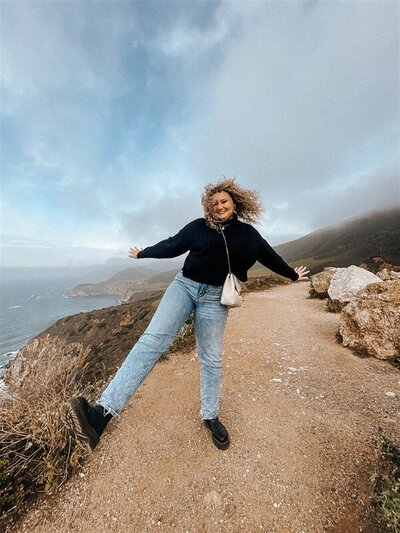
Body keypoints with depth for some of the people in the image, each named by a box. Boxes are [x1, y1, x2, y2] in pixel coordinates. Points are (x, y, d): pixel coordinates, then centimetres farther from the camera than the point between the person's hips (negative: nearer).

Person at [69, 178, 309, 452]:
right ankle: (104, 411, -12)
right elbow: (172, 246, 9)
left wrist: (293, 274, 32)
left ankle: (211, 416, 32)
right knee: (153, 339, -16)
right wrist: (143, 253, 16)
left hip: (215, 297, 1)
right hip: (185, 285, 0)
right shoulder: (199, 226, 4)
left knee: (211, 358, 9)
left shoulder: (248, 233, 8)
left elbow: (269, 256, 20)